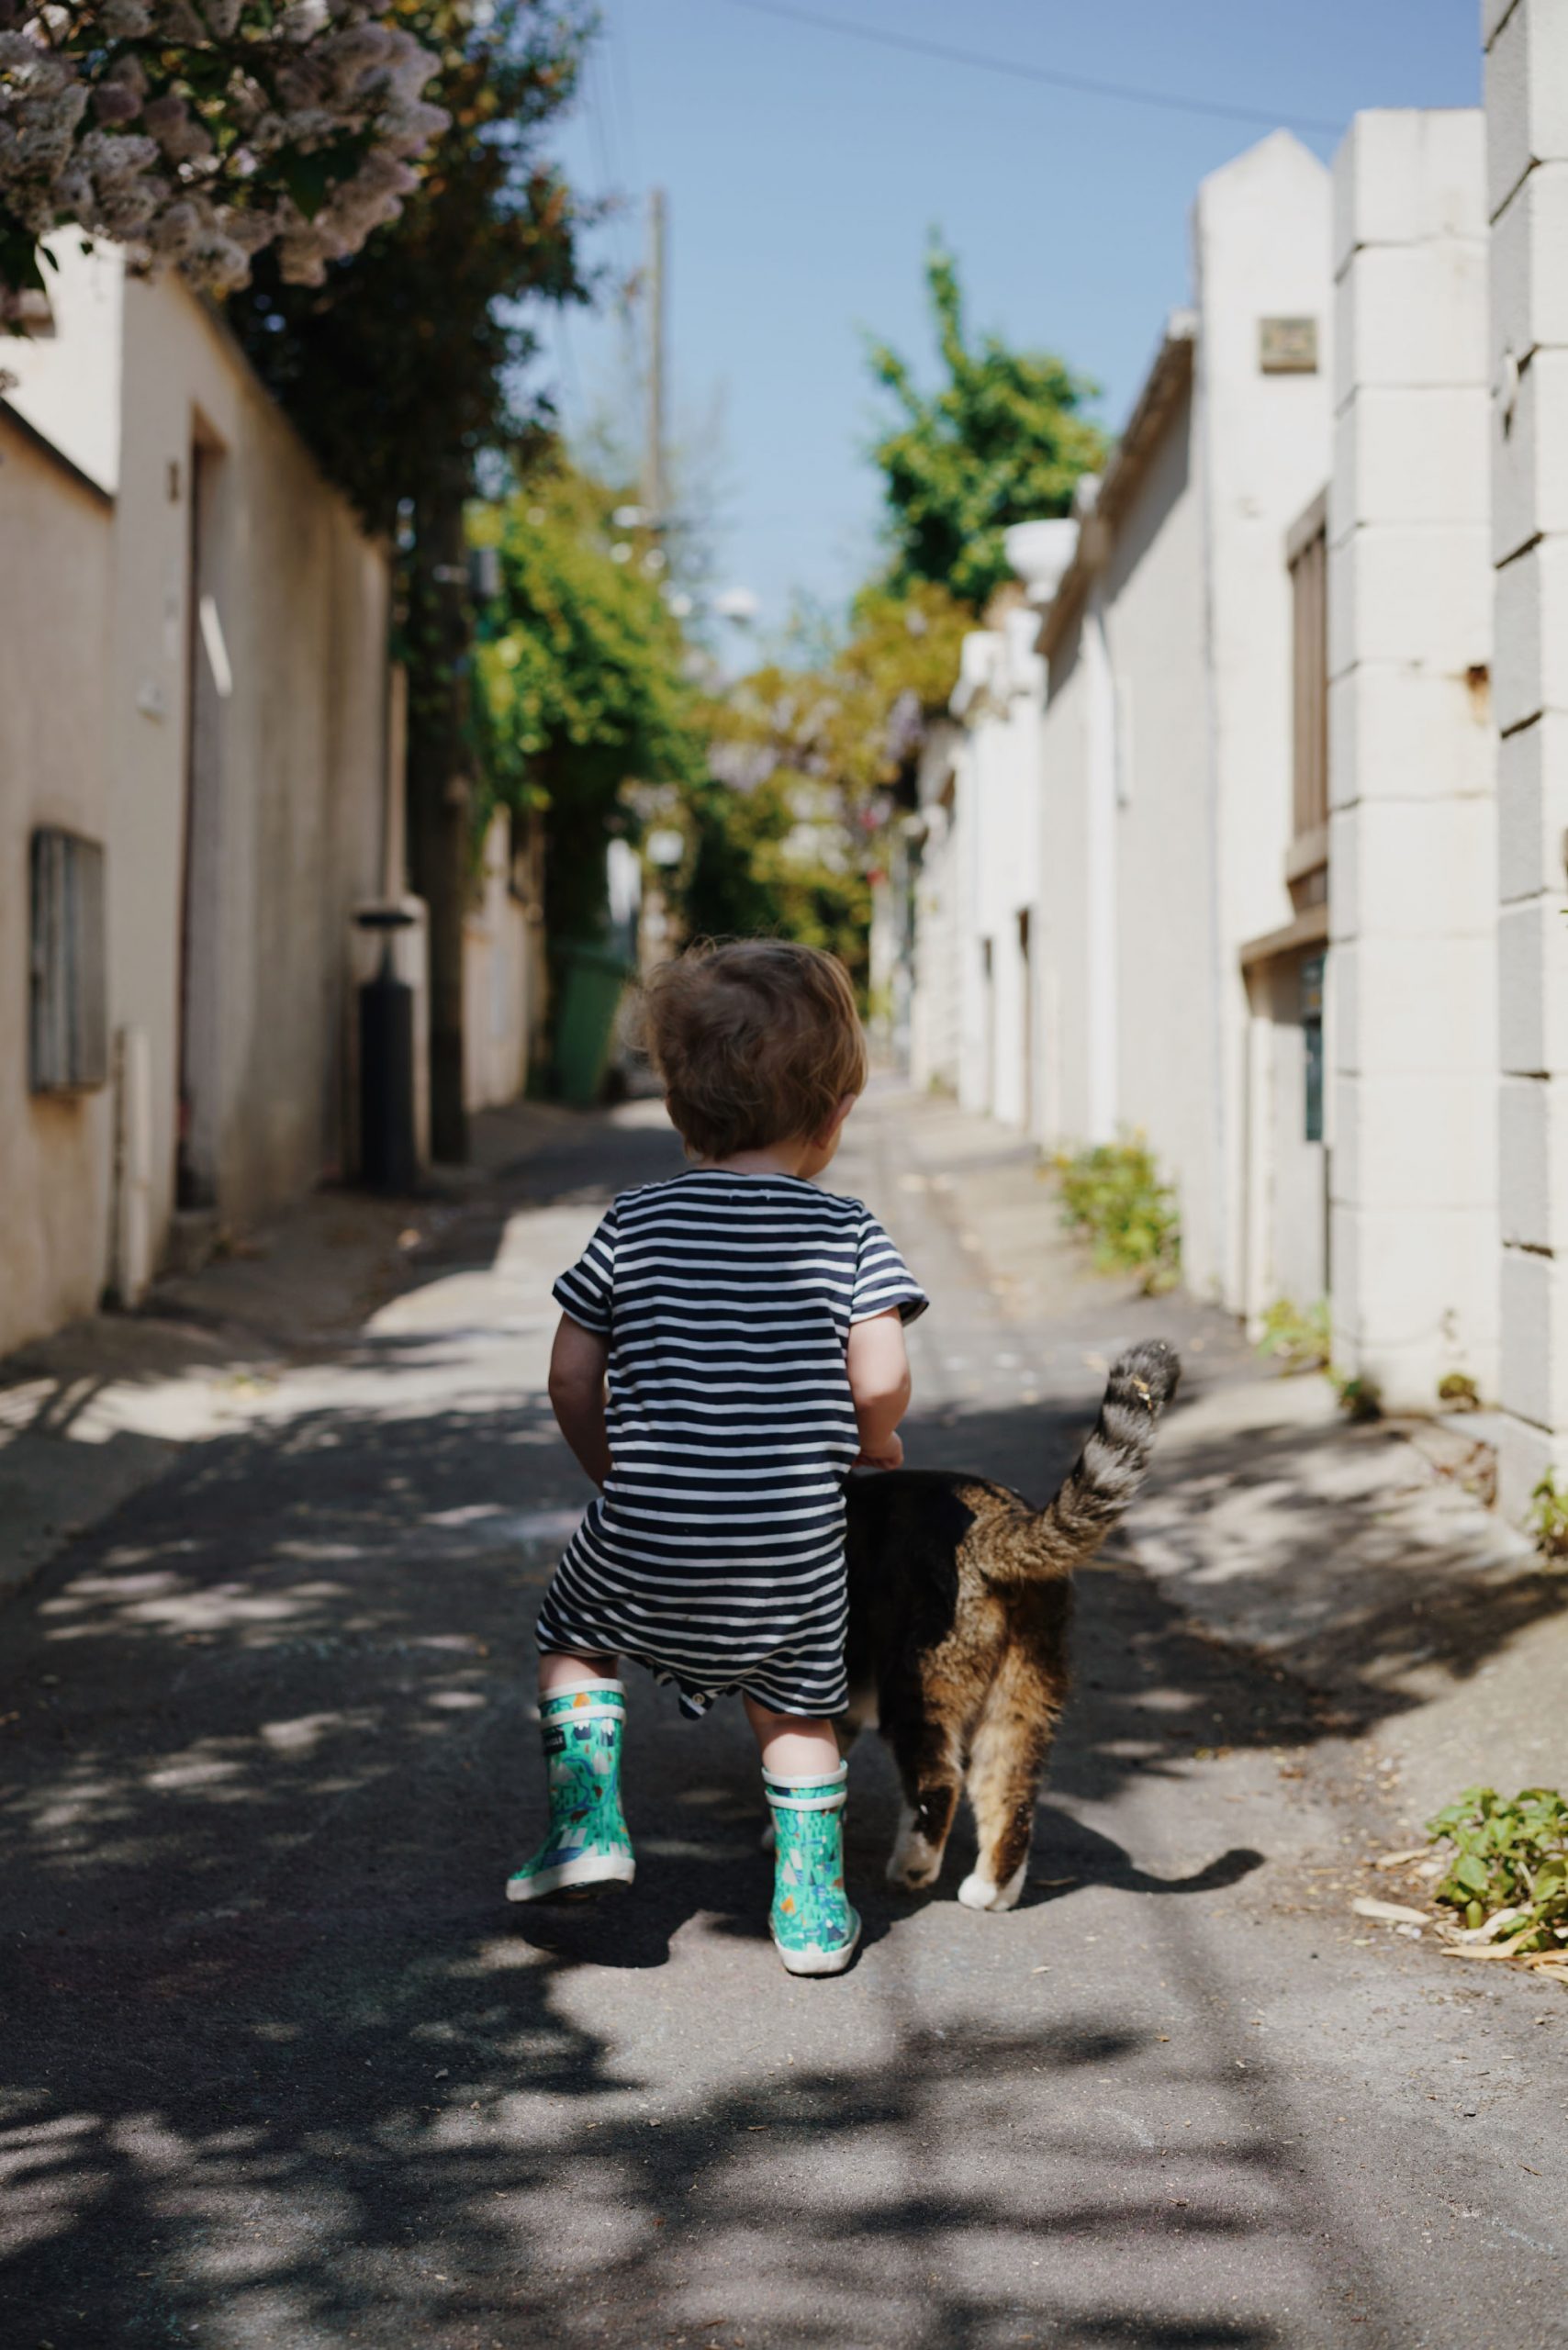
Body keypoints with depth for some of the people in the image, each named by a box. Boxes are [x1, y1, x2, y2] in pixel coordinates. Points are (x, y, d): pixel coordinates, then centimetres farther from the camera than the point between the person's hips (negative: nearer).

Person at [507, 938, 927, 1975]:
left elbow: (572, 1378, 3)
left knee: (572, 1631, 28)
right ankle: (812, 1906, 24)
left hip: (647, 1543, 0)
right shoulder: (848, 1232, -4)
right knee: (798, 1706, 22)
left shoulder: (635, 1222, 1)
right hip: (794, 1555, 0)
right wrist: (875, 1446, 9)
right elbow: (880, 1381, -13)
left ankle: (588, 1820, 16)